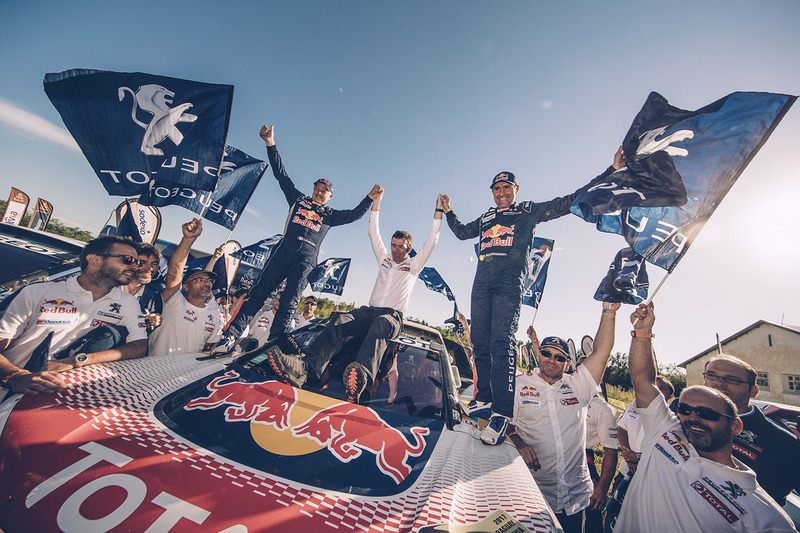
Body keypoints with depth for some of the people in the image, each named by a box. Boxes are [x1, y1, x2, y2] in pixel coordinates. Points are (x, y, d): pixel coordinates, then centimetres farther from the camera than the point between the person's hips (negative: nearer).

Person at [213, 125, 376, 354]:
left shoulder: (330, 215, 22)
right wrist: (271, 145, 17)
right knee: (259, 292, -8)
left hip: (306, 258, -1)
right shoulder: (298, 200, 23)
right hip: (284, 250, 1)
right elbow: (281, 175, 21)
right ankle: (231, 335, -6)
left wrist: (369, 199, 3)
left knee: (289, 304, -9)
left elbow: (354, 214, 14)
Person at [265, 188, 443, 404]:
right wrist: (376, 202, 23)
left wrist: (438, 212, 13)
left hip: (393, 315, -3)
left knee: (381, 324, -42)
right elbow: (374, 234, 23)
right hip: (370, 310, 4)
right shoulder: (384, 258, 25)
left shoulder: (413, 265, 16)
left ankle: (362, 375, -69)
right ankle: (303, 366, -51)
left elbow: (432, 241, 12)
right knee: (340, 320, -29)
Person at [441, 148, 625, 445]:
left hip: (509, 279, -5)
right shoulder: (485, 218, 29)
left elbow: (569, 202, 12)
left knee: (502, 342, -18)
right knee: (480, 343, 1)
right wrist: (448, 211, 36)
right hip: (482, 280, 5)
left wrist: (611, 170, 10)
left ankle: (502, 413, -16)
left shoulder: (528, 211, 16)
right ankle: (484, 400, 10)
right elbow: (462, 233, 40)